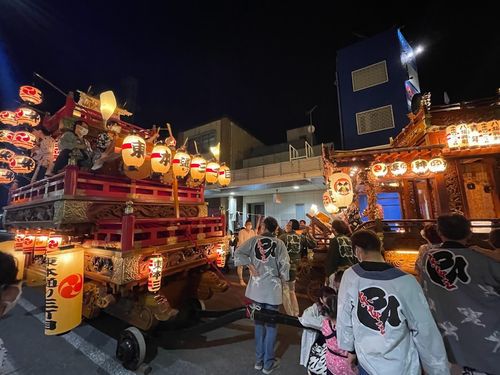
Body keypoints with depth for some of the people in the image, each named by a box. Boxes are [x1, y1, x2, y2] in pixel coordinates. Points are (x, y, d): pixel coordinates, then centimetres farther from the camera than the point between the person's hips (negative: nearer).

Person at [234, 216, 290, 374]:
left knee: (259, 323, 21)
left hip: (256, 287, 2)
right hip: (273, 288, -2)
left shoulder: (254, 240, -4)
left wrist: (250, 265, -5)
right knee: (271, 324, 15)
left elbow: (238, 253, -10)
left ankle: (259, 360, 35)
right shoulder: (279, 243, -8)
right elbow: (285, 265, -11)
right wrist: (282, 281, 5)